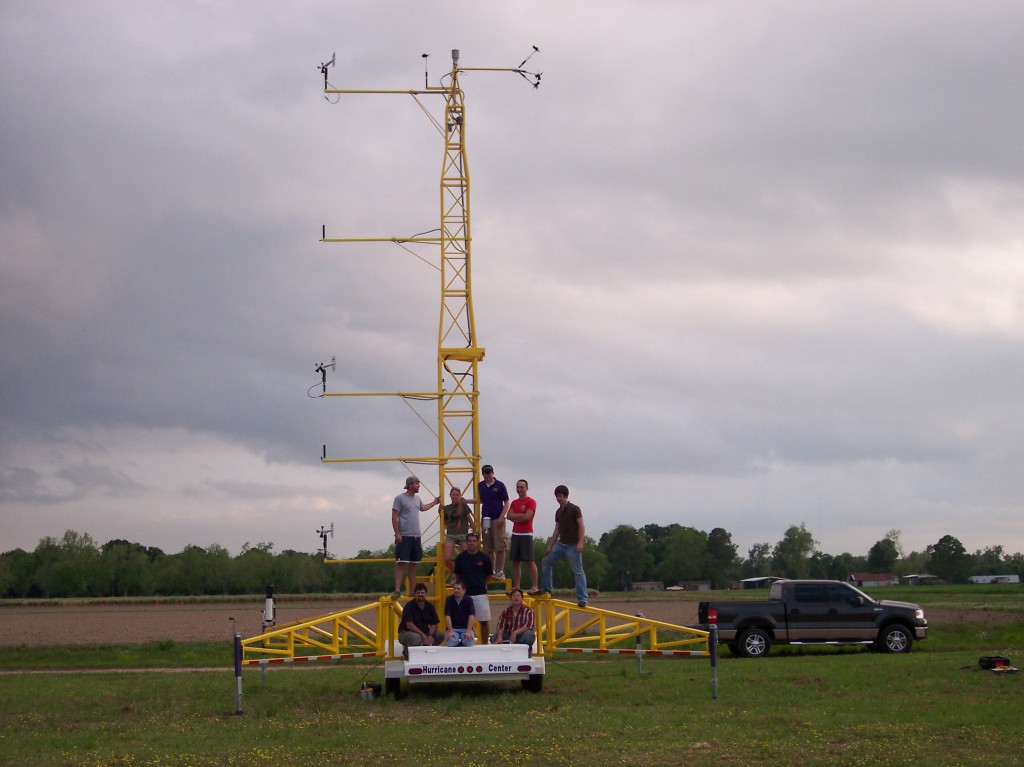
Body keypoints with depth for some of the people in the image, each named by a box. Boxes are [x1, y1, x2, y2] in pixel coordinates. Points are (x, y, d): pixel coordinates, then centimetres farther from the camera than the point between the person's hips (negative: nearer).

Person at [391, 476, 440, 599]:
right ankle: (397, 590, -14)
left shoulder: (417, 499, 15)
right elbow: (394, 517, -10)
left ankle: (412, 591, 14)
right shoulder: (400, 498, -7)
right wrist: (397, 533, -17)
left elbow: (423, 507, 39)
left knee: (413, 564, 10)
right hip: (404, 537, -8)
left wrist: (435, 502, 42)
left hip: (416, 537, 8)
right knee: (401, 563, -11)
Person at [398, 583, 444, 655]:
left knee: (441, 636, -13)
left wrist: (430, 636, -20)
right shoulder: (409, 606, -14)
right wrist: (423, 635, -27)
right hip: (406, 632, -6)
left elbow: (434, 624, 1)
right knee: (416, 638, -38)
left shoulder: (430, 606, 2)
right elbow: (409, 625, -21)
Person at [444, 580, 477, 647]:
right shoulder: (449, 600, -4)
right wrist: (450, 631, -24)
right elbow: (447, 616, -11)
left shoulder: (469, 600, -5)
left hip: (465, 628, 0)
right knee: (450, 642, -31)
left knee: (469, 642, -30)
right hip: (453, 628, 0)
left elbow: (471, 616, -13)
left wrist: (468, 631, -26)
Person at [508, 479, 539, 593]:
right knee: (516, 562, 6)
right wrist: (522, 515, -8)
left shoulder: (531, 502, -4)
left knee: (530, 561, -8)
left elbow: (527, 517, -16)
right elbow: (509, 516, 3)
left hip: (526, 534, -7)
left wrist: (516, 517, -3)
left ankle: (534, 587, -8)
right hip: (515, 534, 7)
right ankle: (516, 587, 10)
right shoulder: (514, 503, 16)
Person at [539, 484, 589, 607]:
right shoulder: (558, 512, 12)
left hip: (572, 545, -8)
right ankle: (546, 589, 19)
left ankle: (582, 598, -8)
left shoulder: (574, 509, -9)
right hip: (561, 544, 8)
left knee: (578, 571, -8)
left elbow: (581, 526, -13)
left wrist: (580, 543, -23)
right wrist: (550, 546, 15)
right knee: (546, 563, 8)